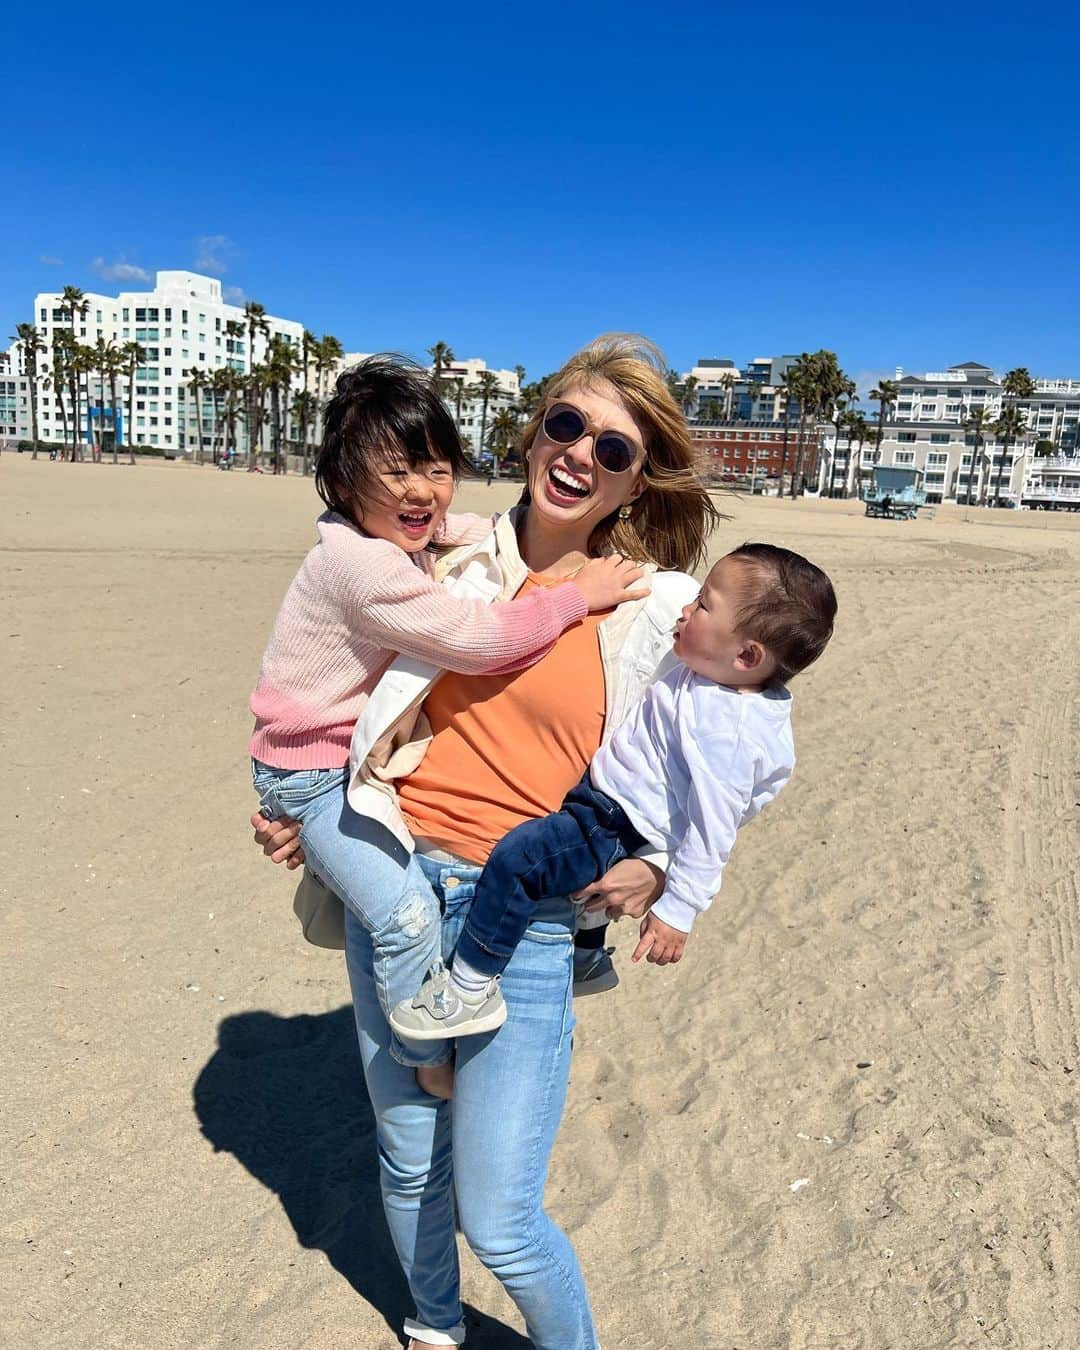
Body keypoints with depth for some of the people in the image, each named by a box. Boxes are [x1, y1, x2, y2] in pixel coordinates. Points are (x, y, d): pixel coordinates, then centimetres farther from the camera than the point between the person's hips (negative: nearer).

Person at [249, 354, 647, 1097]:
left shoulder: (394, 537, 2)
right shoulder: (361, 564, -29)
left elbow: (482, 530, 19)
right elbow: (477, 637, -32)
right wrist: (577, 595, -25)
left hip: (366, 751, 10)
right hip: (314, 773, -10)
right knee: (405, 917, -13)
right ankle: (431, 1063, 8)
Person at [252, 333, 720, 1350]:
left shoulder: (656, 612, -5)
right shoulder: (458, 560, 3)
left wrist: (654, 866, -11)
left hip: (523, 921, -3)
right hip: (393, 887, 4)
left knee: (499, 1222, 3)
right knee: (409, 1168, 20)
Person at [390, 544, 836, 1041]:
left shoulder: (724, 731, -30)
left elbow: (711, 828, -27)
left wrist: (678, 911, -22)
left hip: (618, 831, -11)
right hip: (610, 798, 11)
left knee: (516, 856, -25)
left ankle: (471, 988, -9)